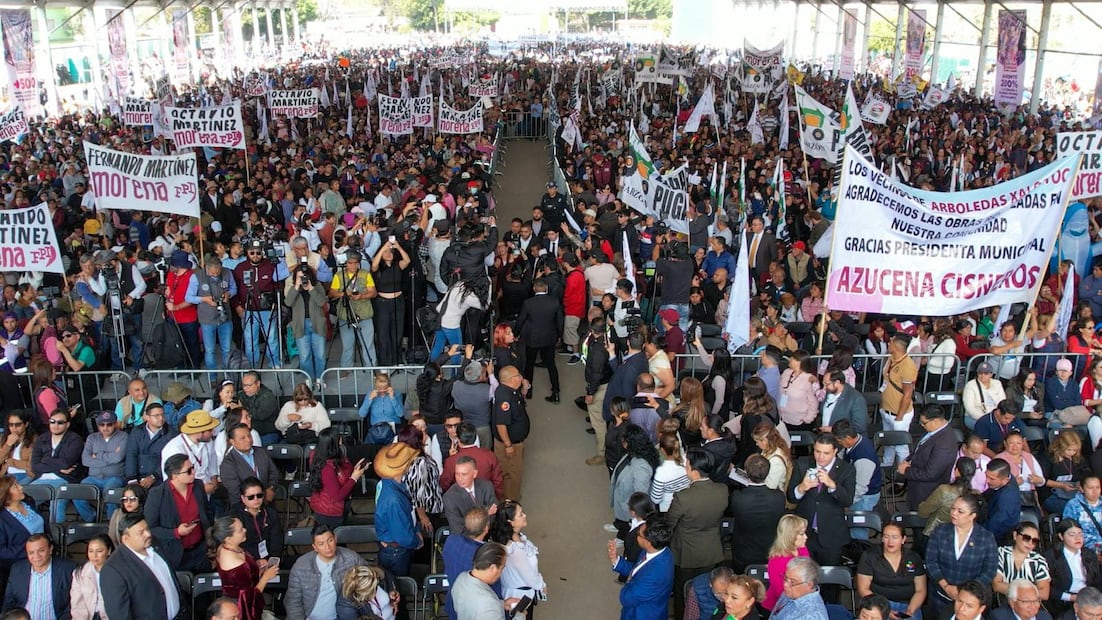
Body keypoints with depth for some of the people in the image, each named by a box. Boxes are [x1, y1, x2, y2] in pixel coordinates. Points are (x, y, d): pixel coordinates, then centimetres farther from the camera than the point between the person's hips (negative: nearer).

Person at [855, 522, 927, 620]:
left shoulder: (914, 558, 6)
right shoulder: (869, 556, -2)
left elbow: (920, 590, 7)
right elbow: (863, 589, -3)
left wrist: (910, 611, -10)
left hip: (908, 604, 2)